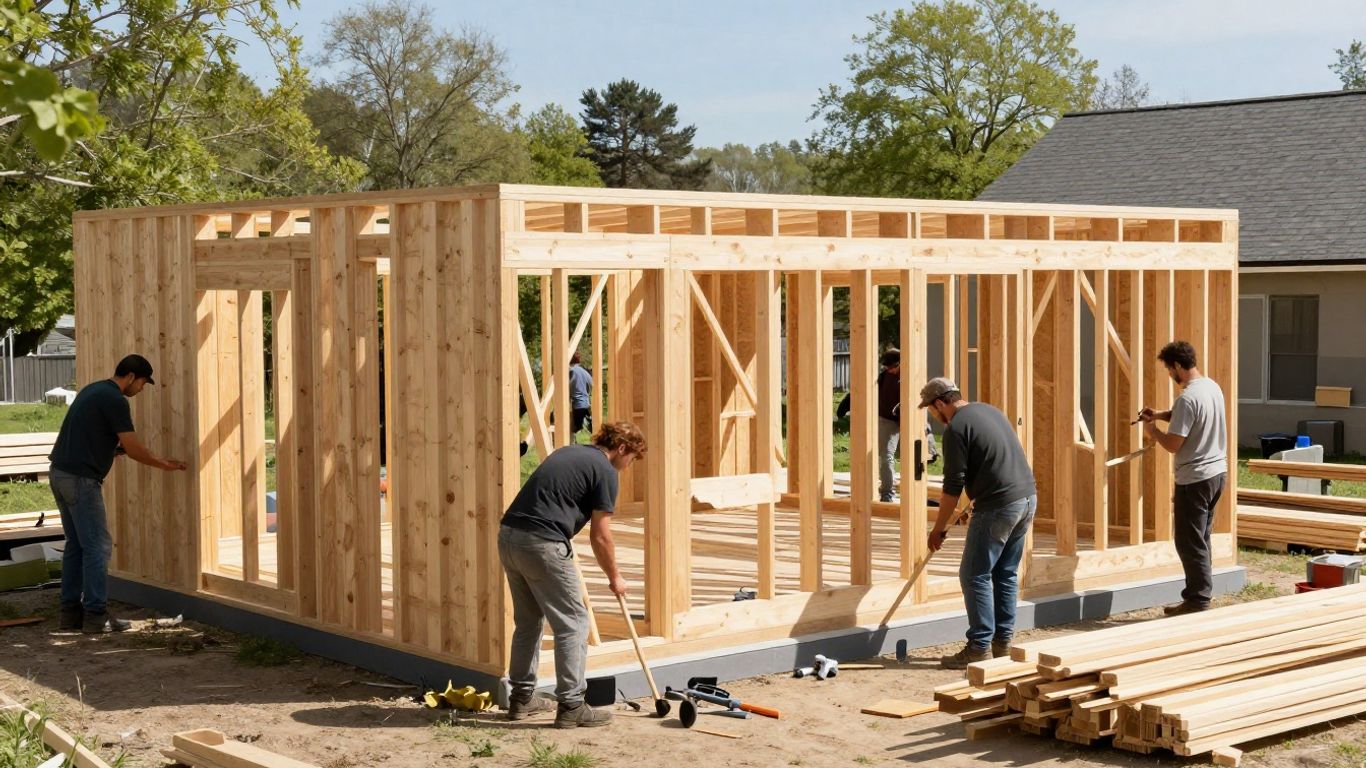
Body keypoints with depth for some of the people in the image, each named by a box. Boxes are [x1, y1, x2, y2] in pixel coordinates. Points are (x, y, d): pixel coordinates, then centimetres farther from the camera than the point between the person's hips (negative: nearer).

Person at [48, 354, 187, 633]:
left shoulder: (93, 390, 17)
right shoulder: (114, 400, -12)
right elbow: (133, 448, -13)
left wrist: (117, 448, 15)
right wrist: (163, 464, 0)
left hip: (60, 474, 10)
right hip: (80, 480, -10)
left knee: (76, 545, 14)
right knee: (98, 547, -3)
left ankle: (70, 612, 17)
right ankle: (96, 615, -1)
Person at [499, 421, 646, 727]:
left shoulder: (568, 452, 23)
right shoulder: (605, 471, -1)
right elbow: (600, 536, -2)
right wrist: (615, 578, 12)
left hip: (508, 536, 8)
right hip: (542, 544, -8)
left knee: (528, 622, 21)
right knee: (573, 624, 2)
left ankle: (522, 697, 28)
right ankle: (571, 706, 2)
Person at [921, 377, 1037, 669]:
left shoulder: (956, 427, -10)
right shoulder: (989, 410, 16)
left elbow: (953, 485, -12)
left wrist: (939, 528, -2)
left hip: (999, 506, -9)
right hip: (1028, 497, 9)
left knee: (975, 576, -1)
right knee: (1006, 574, 16)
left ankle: (980, 648, -1)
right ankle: (1003, 642, 20)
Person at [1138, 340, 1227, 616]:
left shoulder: (1187, 398, -22)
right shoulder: (1212, 387, 7)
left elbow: (1173, 444, -19)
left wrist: (1152, 430, 0)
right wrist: (1162, 415, 18)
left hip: (1194, 479, -9)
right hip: (1217, 472, 9)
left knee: (1190, 542, 0)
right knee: (1199, 539, 17)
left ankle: (1198, 600, 3)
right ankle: (1198, 594, 23)